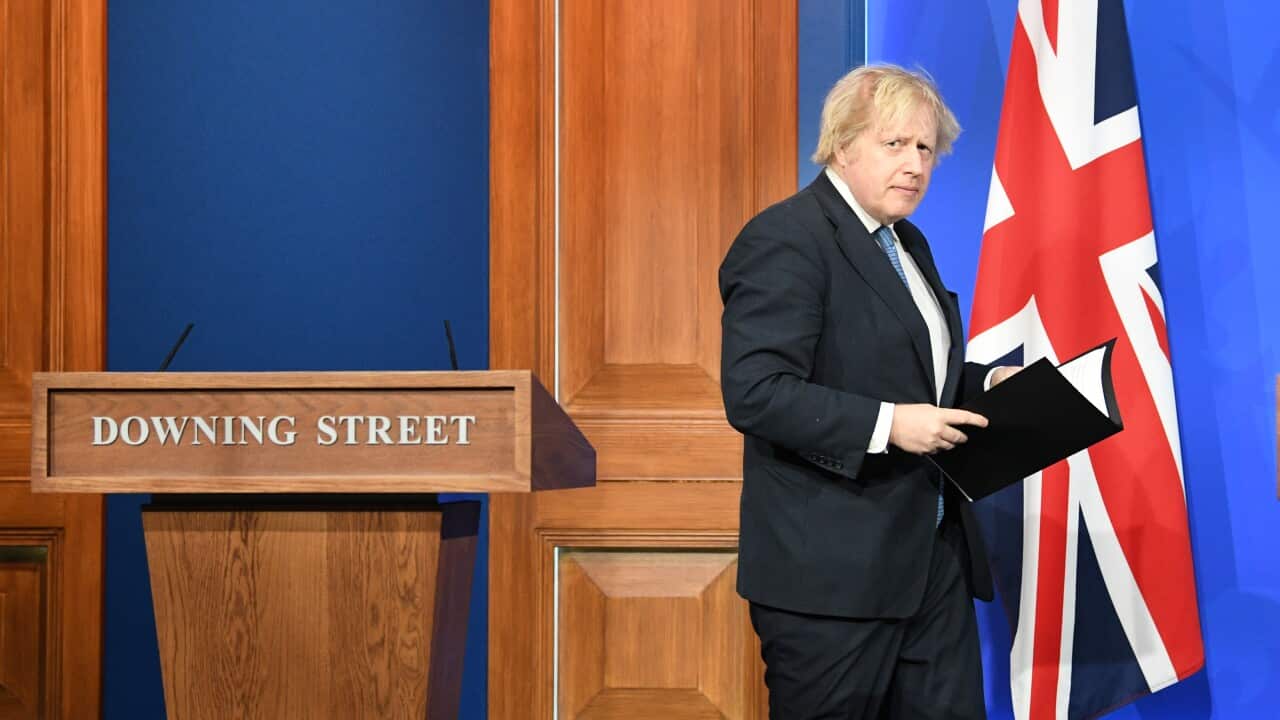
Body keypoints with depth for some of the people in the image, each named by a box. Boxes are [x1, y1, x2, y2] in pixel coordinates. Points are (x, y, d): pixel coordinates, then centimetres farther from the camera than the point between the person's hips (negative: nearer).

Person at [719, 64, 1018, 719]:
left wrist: (988, 384, 10)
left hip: (932, 554, 9)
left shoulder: (906, 244, 18)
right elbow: (754, 393, -21)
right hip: (834, 567, -9)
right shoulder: (785, 241, -12)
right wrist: (887, 424, -25)